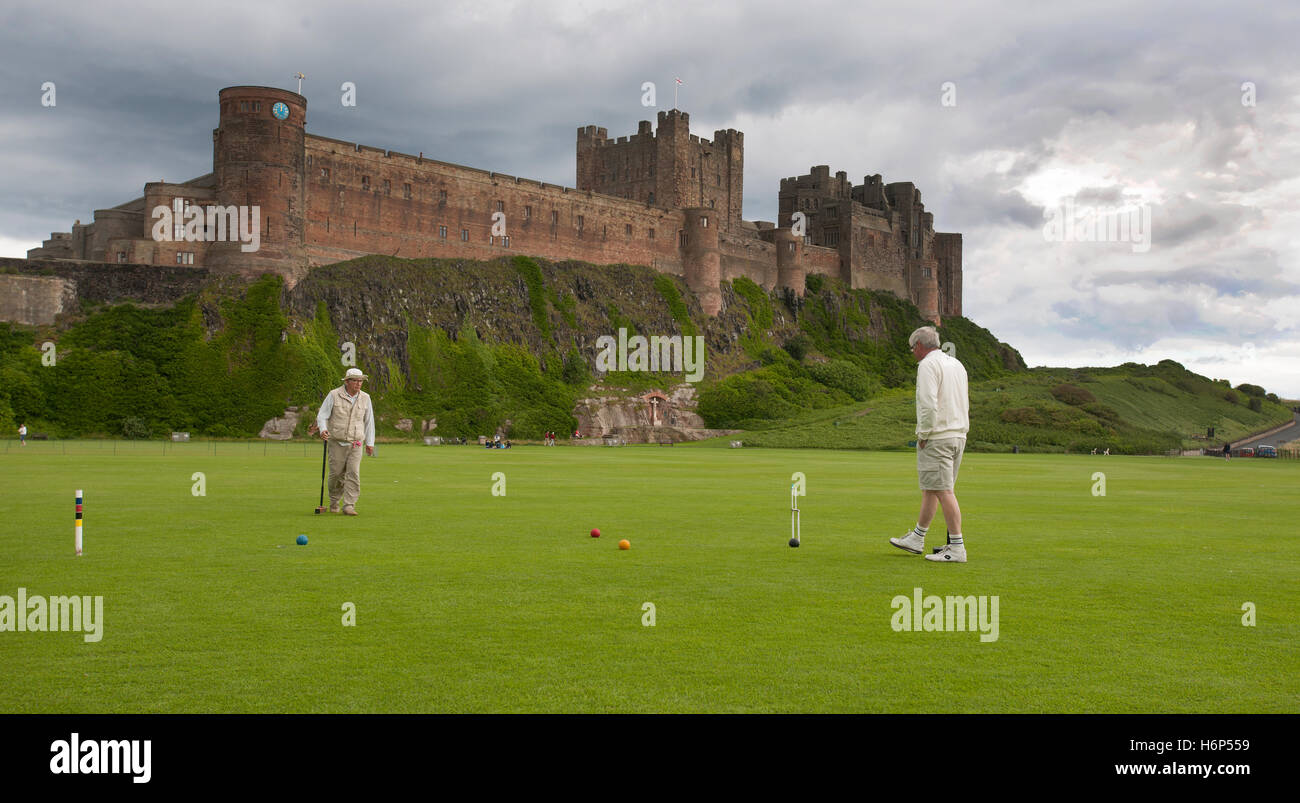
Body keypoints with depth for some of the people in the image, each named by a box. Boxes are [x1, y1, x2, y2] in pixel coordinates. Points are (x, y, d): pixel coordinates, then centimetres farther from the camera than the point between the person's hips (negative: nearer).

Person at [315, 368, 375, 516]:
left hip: (355, 444, 2)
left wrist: (370, 443, 9)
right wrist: (323, 430, -26)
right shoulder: (334, 395, -6)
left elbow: (369, 421, 10)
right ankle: (334, 502, 28)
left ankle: (349, 506, -10)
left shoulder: (365, 398, 3)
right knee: (336, 475, 3)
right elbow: (322, 415, -6)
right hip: (337, 443, -1)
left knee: (353, 474, -11)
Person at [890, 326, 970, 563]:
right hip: (958, 435, 9)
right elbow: (964, 403, 20)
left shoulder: (928, 365, -10)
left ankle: (957, 547, -7)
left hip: (937, 437, -9)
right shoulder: (957, 364, 18)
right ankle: (917, 538, 25)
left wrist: (923, 435, -12)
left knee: (943, 490, -7)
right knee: (929, 488, 17)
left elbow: (928, 403, -21)